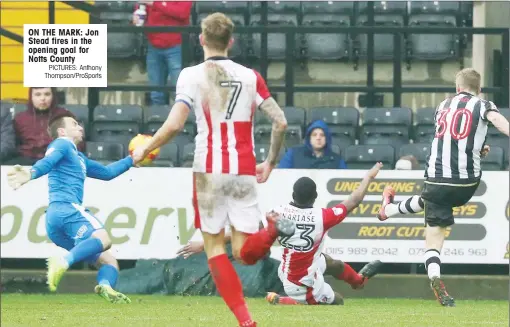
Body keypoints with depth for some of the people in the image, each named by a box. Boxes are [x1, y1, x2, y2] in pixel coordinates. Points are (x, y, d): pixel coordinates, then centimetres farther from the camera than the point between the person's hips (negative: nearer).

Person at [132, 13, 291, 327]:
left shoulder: (191, 76, -3)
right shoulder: (250, 76, 7)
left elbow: (174, 125, -14)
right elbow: (281, 122, 2)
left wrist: (145, 149, 2)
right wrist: (271, 163, 15)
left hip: (209, 171, -3)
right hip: (244, 171, 3)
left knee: (215, 247, 7)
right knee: (246, 251, 5)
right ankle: (273, 229, -29)